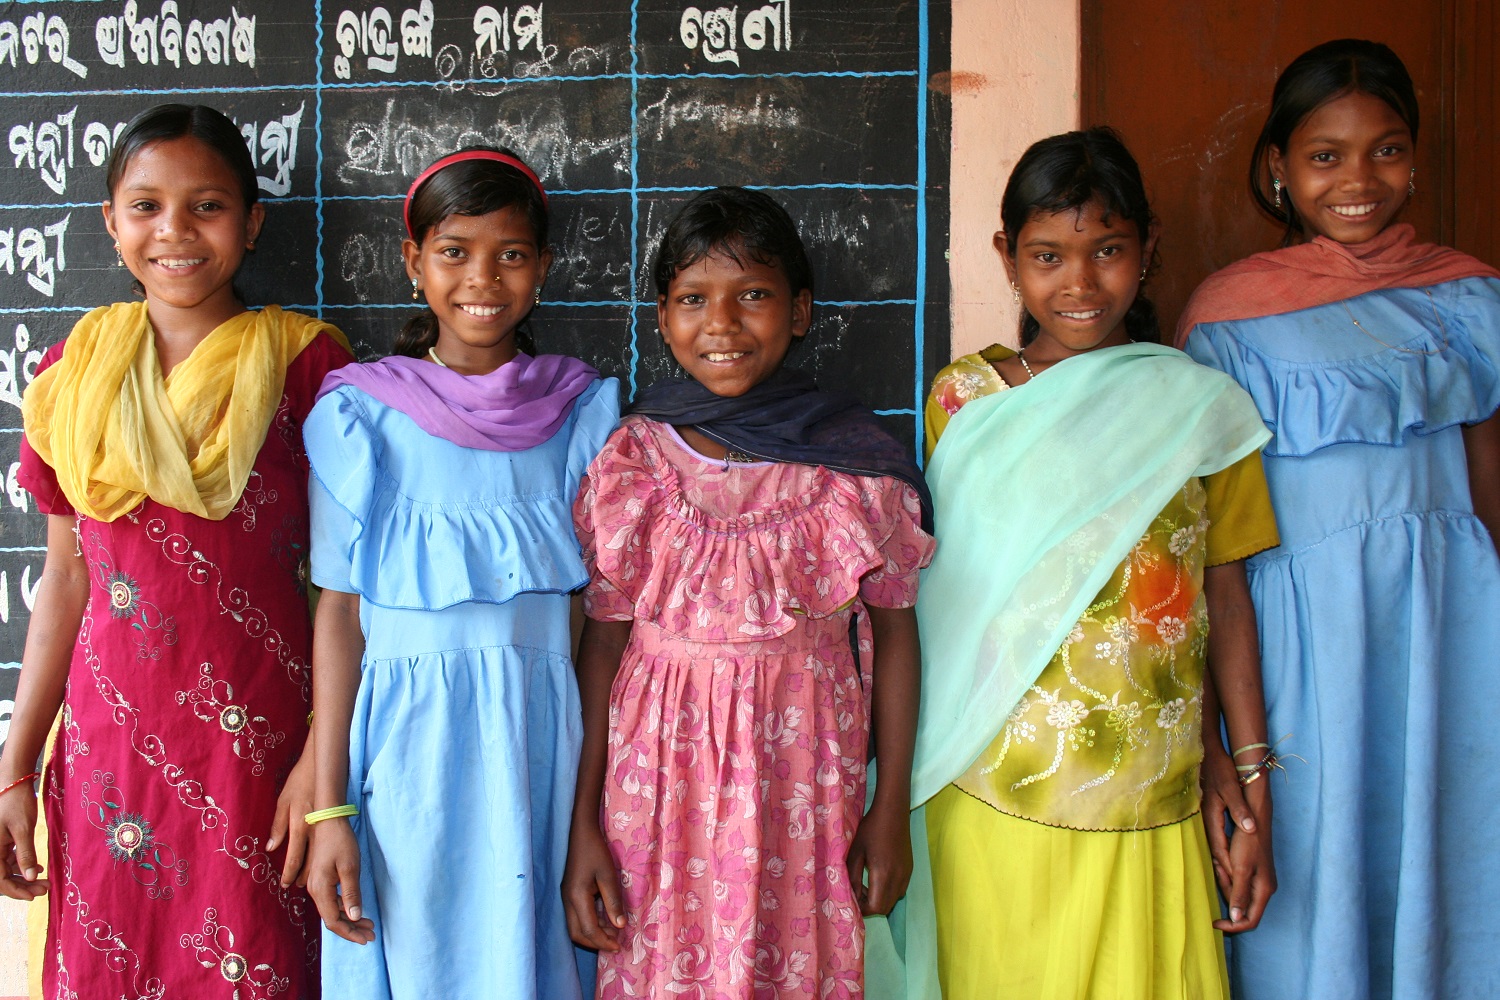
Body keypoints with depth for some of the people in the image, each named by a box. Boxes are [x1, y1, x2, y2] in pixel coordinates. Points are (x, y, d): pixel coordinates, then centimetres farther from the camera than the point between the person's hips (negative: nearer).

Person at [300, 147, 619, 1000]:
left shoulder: (582, 410, 2)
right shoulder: (361, 415, -2)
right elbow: (340, 614, -2)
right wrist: (330, 808, -6)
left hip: (539, 737, 1)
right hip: (407, 740, -1)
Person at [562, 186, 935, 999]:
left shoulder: (855, 463, -4)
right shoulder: (633, 461, -2)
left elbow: (893, 628, 2)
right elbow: (603, 637, 1)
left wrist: (891, 809, 3)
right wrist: (584, 823, 0)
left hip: (802, 762, 0)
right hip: (661, 766, 1)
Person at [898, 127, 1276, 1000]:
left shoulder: (1200, 406, 3)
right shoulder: (963, 398, 3)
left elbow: (1228, 596, 5)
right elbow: (946, 591, 7)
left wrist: (1255, 797, 4)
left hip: (1151, 817, 0)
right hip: (990, 802, 0)